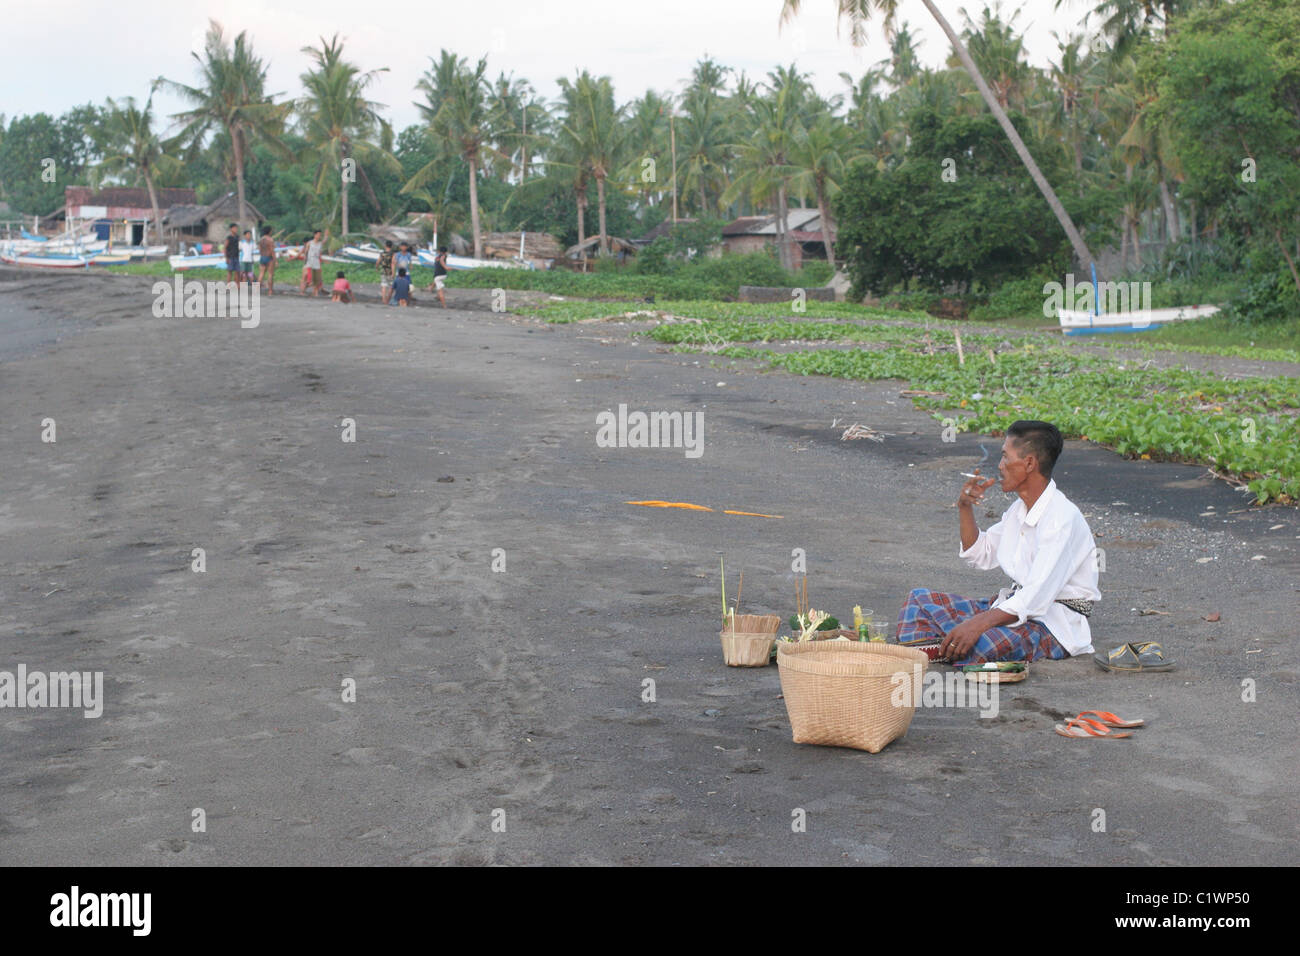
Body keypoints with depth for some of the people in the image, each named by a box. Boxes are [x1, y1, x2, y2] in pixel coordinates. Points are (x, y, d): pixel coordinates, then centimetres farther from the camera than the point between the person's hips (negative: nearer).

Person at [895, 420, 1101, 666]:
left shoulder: (1063, 519, -20)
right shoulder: (1020, 509, 10)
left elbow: (1037, 597, -29)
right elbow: (979, 555, 24)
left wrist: (978, 624, -36)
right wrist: (965, 507, 8)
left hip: (1054, 624, -10)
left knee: (979, 645, -40)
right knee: (921, 599, 3)